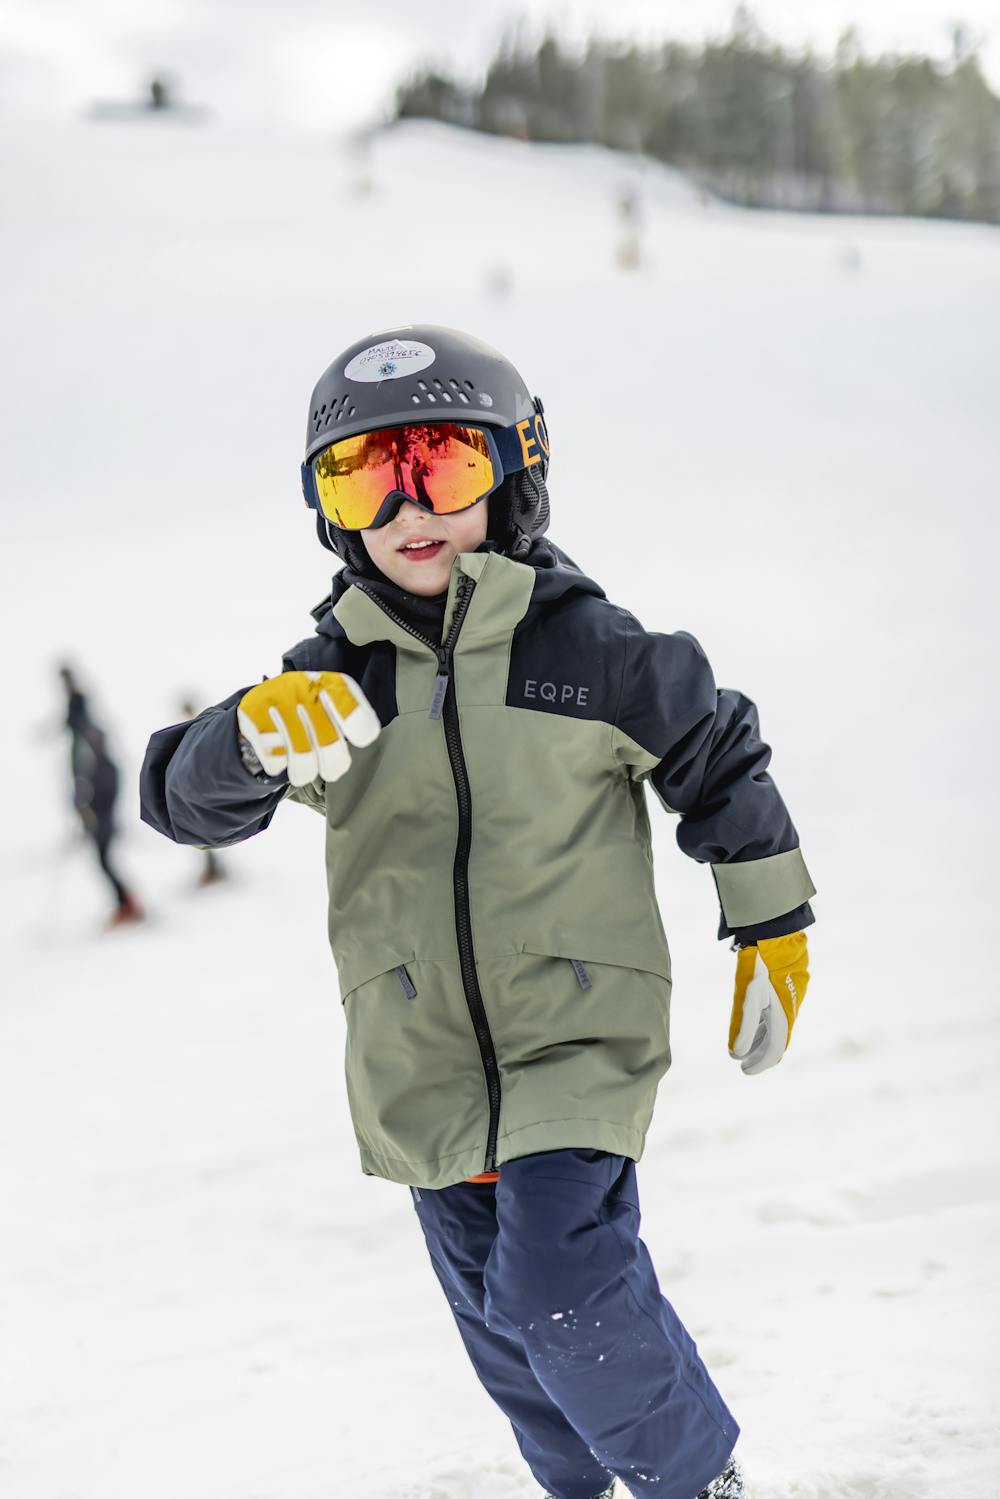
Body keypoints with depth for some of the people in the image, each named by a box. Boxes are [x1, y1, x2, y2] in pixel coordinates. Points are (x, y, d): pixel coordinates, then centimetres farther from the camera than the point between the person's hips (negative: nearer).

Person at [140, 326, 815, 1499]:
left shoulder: (590, 649, -9)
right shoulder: (335, 677, -2)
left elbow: (720, 762, 6)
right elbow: (187, 797, -10)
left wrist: (770, 932, 11)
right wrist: (258, 737, -33)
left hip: (579, 1039, -4)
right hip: (420, 1070, 4)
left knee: (565, 1291, -17)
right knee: (500, 1315, 16)